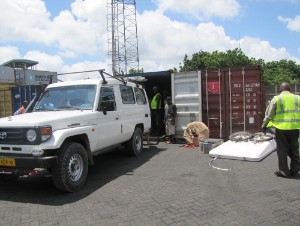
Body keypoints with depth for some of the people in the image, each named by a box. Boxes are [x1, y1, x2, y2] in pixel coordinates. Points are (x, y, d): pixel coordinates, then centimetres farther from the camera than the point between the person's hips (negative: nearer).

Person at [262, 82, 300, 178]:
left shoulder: (276, 99, -2)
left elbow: (269, 114, -1)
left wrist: (264, 125, 10)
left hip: (281, 128, -3)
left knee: (282, 150, 6)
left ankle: (284, 171, 11)